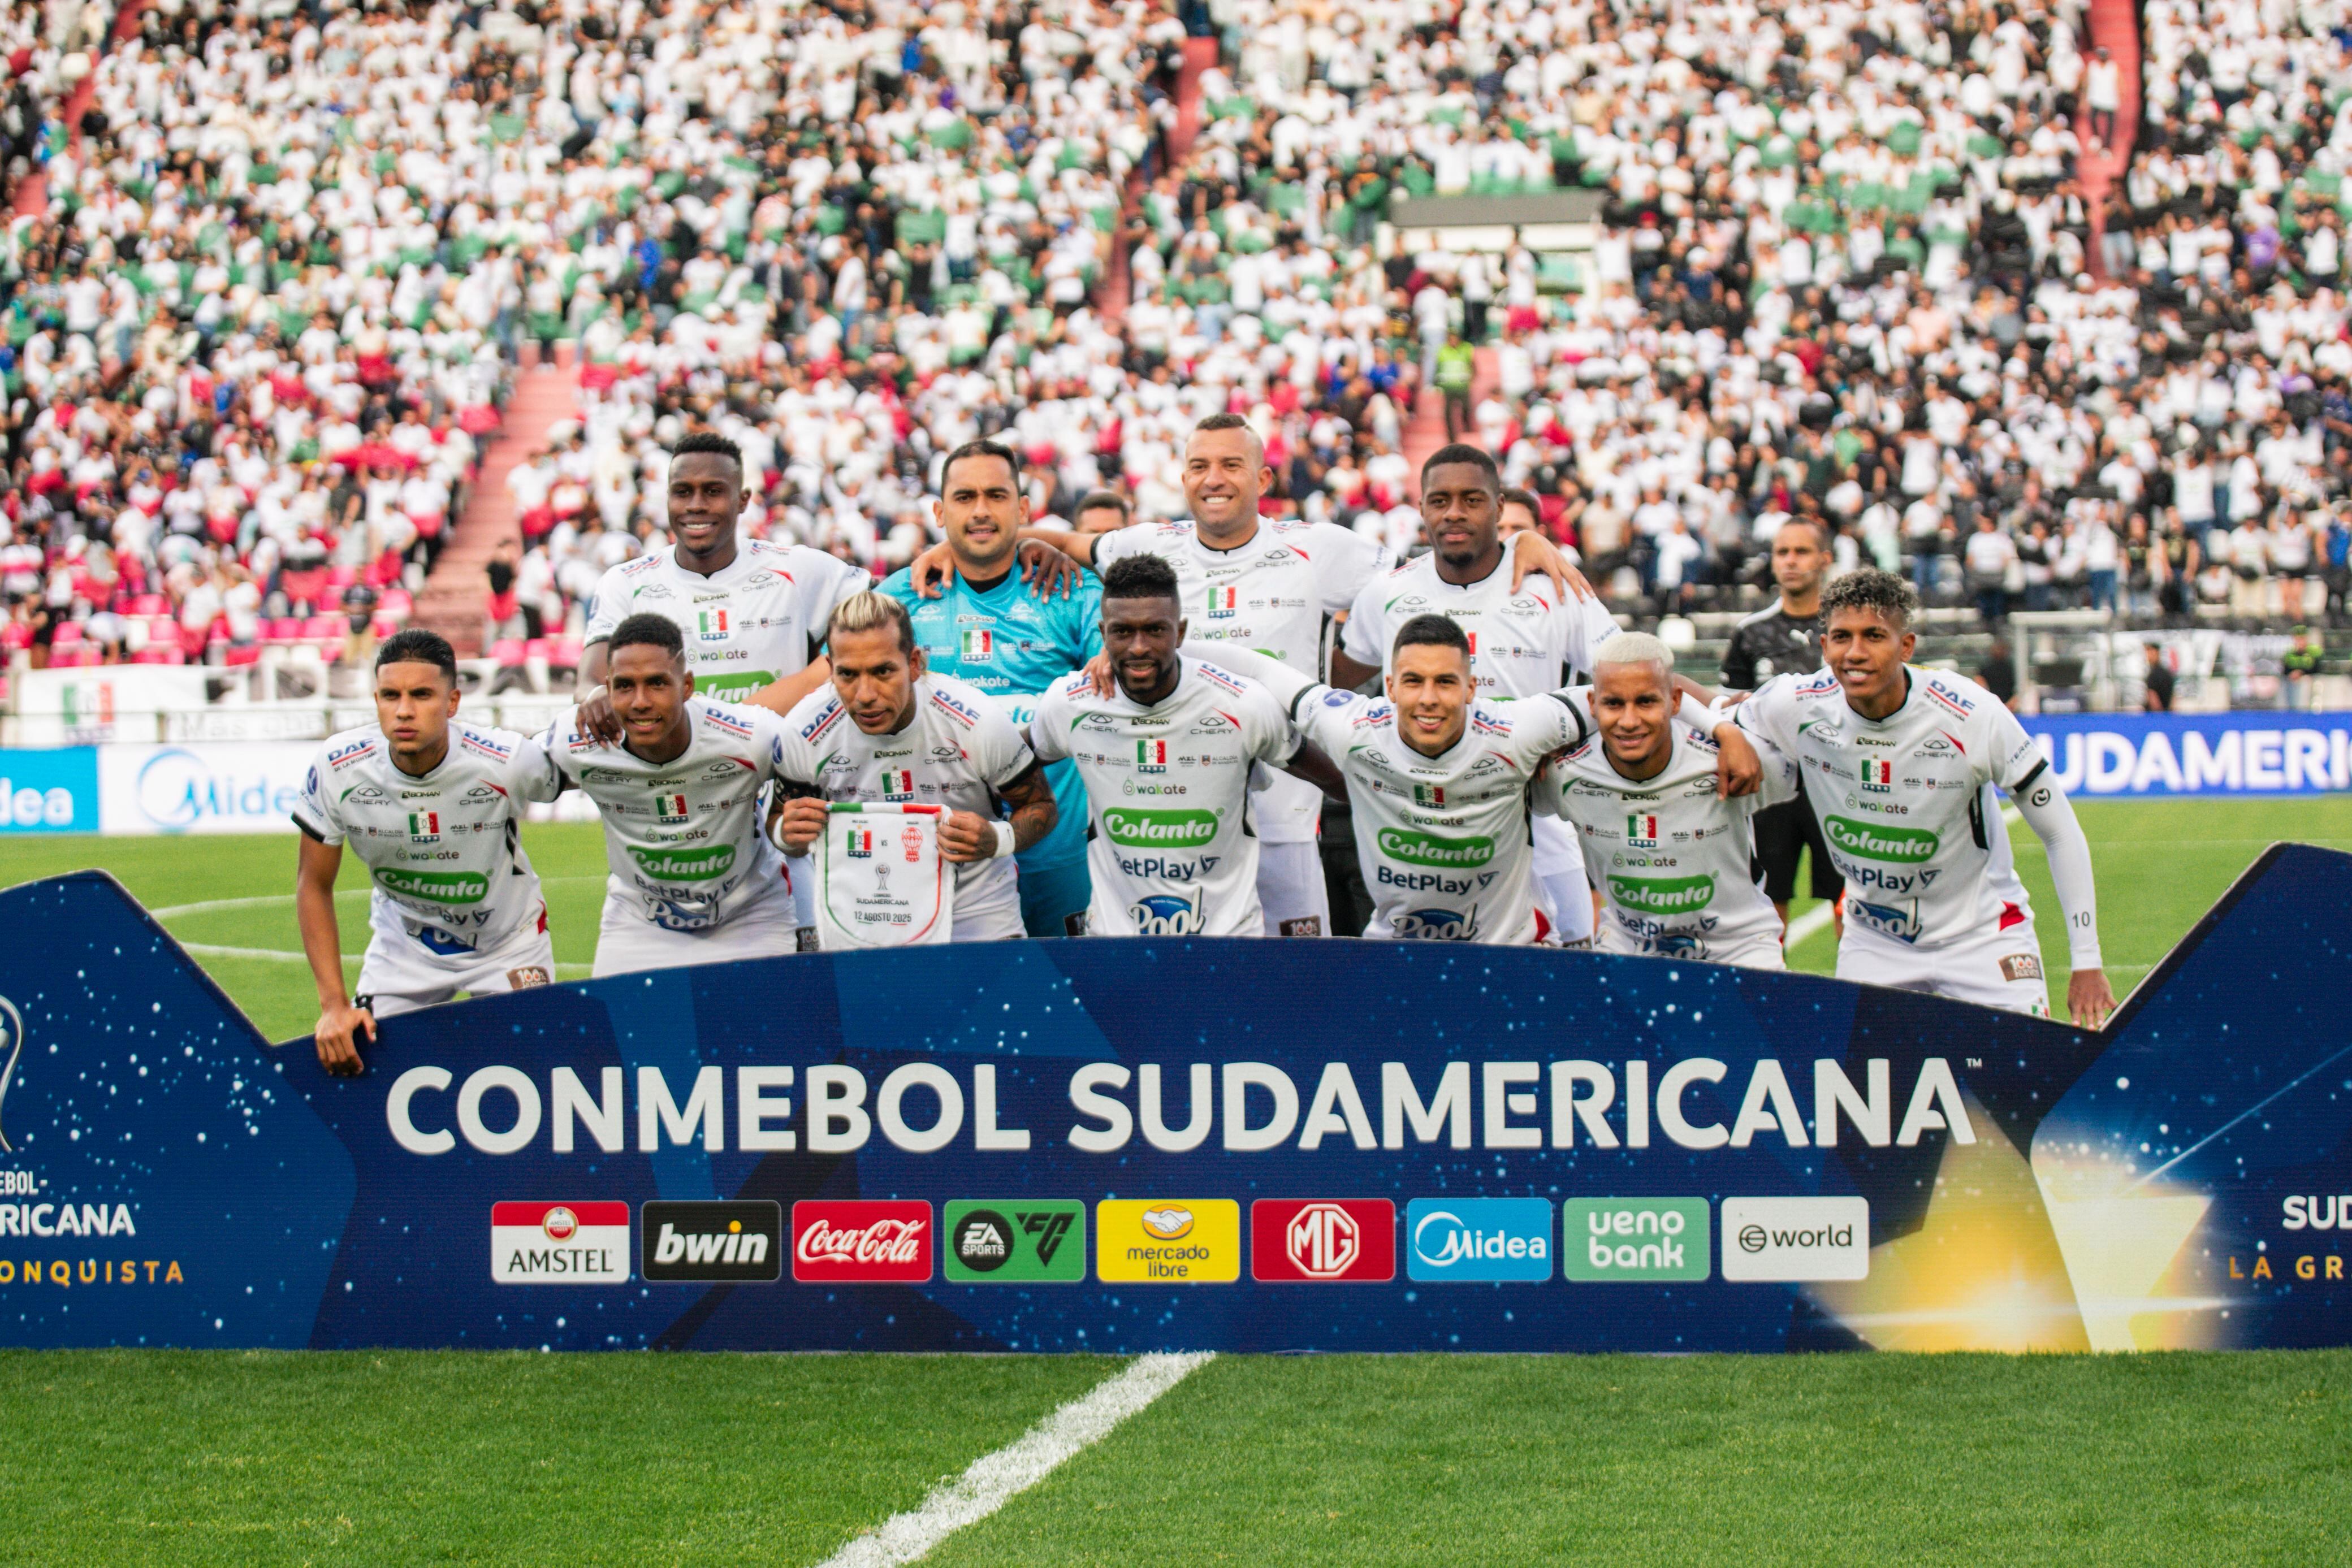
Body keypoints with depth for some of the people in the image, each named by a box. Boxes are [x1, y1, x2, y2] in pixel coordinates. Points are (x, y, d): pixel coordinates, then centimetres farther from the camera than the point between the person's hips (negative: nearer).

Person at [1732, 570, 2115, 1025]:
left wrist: (2086, 962, -14)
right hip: (1872, 943, 3)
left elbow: (2061, 833, -13)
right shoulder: (1797, 705, -16)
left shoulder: (1972, 715, -22)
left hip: (1980, 934, -3)